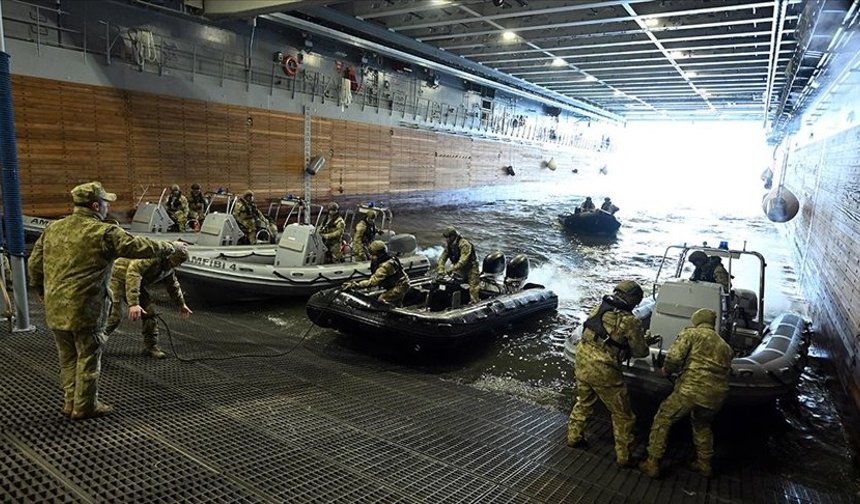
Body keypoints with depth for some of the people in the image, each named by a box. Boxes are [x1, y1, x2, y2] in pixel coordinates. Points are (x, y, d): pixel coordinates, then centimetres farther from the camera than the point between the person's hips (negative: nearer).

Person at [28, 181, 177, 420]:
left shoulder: (53, 228, 9)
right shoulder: (104, 233, -14)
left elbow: (35, 262, 15)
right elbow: (140, 247, -11)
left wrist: (42, 291, 27)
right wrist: (169, 247, 4)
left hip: (55, 307, 7)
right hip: (84, 308, -7)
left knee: (67, 357, 19)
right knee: (88, 357, 7)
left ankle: (71, 401, 30)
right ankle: (85, 406, 17)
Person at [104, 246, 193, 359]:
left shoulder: (168, 266, -4)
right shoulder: (154, 255, -35)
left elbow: (173, 285, 14)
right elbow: (133, 272, -45)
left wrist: (181, 304, 20)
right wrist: (133, 303, -51)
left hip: (137, 283, 8)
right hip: (119, 278, -8)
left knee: (149, 311, -1)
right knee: (114, 317, -14)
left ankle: (151, 346, 7)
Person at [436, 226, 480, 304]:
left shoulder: (464, 244, -23)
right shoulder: (448, 245, 2)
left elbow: (463, 260, -31)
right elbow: (442, 258, -1)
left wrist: (451, 270, -39)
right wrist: (440, 270, -19)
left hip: (470, 267, -7)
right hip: (459, 268, 7)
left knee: (473, 289, -15)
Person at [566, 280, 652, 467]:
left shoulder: (599, 308, 2)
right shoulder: (630, 321, -14)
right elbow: (640, 352, -4)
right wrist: (644, 342, 19)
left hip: (583, 360, 6)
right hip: (603, 370, -6)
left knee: (584, 402, 29)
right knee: (622, 414, 13)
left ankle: (574, 437, 41)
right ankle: (623, 456, 23)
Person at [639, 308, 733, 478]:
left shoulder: (691, 333, 4)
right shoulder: (725, 346, 24)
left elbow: (674, 357, -10)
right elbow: (726, 370, 22)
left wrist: (666, 370, 9)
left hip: (691, 389, -6)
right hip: (717, 396, 6)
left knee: (663, 420, 9)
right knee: (701, 424, 34)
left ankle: (652, 464, 9)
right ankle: (704, 464, 39)